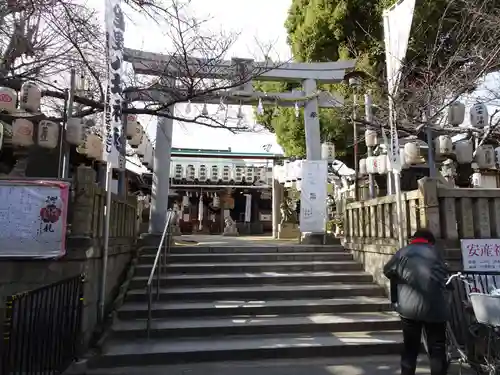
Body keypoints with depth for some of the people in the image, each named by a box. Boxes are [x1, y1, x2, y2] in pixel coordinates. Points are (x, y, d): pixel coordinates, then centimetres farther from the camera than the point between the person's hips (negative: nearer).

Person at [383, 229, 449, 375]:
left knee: (410, 349, 12)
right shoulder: (435, 252, 10)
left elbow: (387, 271, 13)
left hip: (409, 307, 0)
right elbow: (445, 274, 13)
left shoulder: (402, 252, 8)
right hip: (434, 307, 0)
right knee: (437, 350, 10)